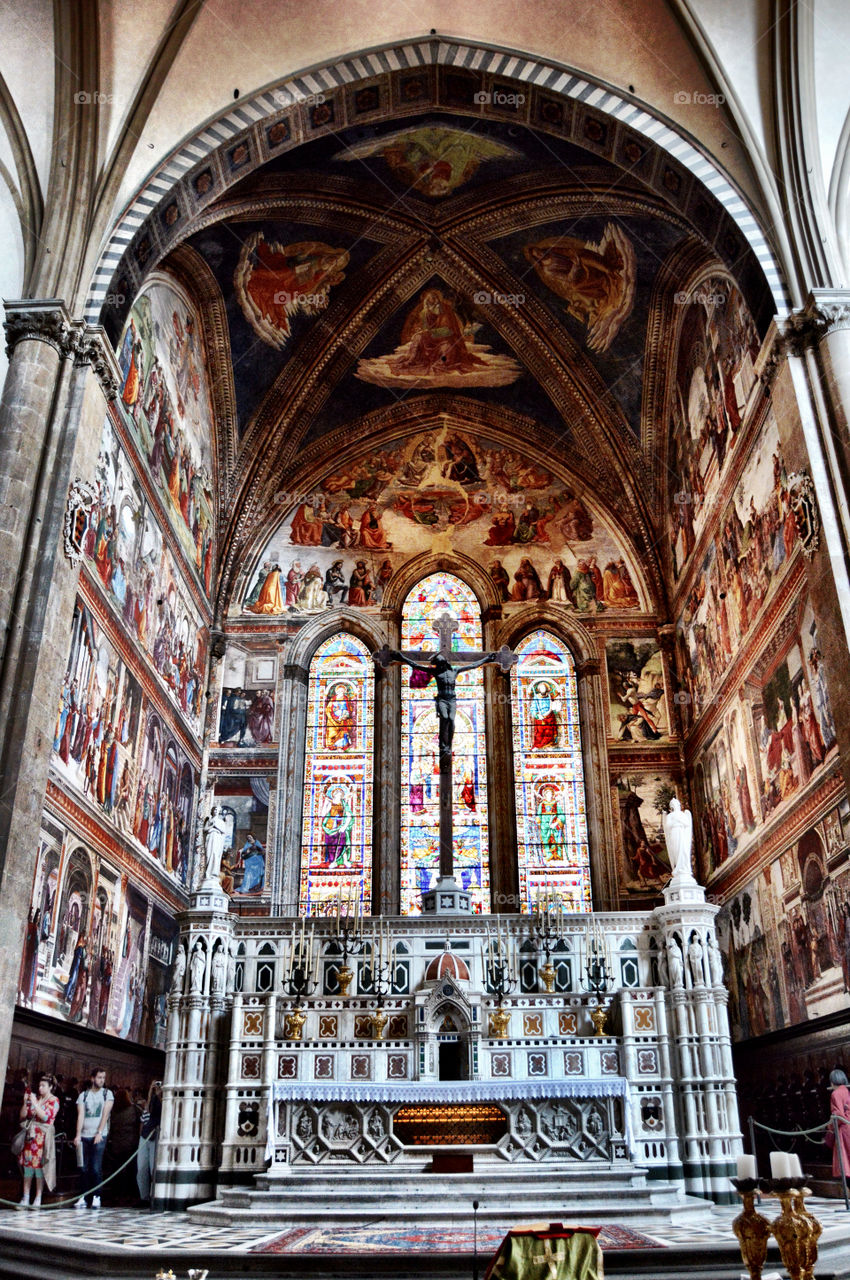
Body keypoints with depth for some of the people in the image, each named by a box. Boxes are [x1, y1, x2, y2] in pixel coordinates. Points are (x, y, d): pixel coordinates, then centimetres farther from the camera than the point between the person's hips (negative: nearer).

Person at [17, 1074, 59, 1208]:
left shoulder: (54, 1100, 0)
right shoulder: (34, 1098, 13)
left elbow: (45, 1116, -12)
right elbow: (23, 1116, 12)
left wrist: (34, 1103, -12)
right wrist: (25, 1102, -2)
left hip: (42, 1137, -5)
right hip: (30, 1135, 5)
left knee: (39, 1165, -7)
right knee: (27, 1164, 2)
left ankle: (38, 1199, 0)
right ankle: (25, 1198, 8)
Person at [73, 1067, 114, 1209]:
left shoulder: (107, 1093, 6)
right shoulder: (83, 1095, 9)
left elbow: (105, 1114, -2)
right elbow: (80, 1115, 1)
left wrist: (99, 1132, -11)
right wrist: (78, 1135, -10)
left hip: (99, 1136, -2)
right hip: (84, 1136, 2)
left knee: (96, 1168, -7)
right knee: (84, 1168, 2)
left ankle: (96, 1197, -1)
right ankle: (84, 1197, 11)